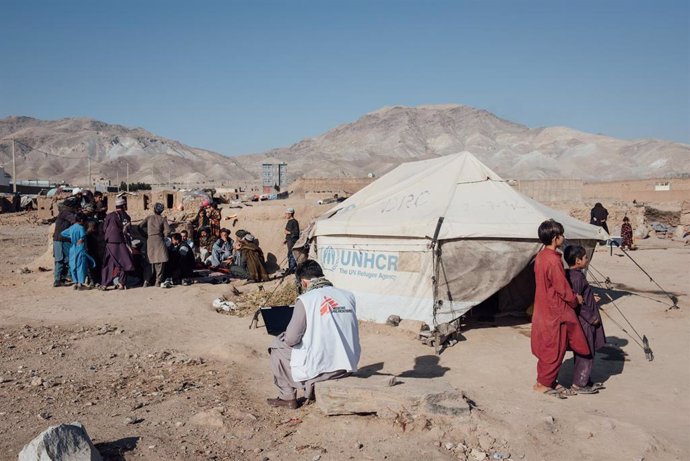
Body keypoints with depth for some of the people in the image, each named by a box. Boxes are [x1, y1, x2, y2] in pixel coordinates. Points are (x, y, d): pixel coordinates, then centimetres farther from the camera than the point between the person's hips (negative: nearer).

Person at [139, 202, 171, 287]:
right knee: (160, 261, -1)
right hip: (159, 240, -3)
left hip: (150, 240, 3)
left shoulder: (149, 217, 12)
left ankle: (147, 280, 6)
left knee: (151, 261, 10)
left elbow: (140, 227, 5)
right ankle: (158, 281, -5)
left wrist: (146, 234, 15)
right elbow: (167, 230, -3)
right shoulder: (163, 219, 7)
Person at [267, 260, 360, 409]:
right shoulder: (348, 295, 2)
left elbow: (291, 339, -10)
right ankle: (311, 390, 32)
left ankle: (288, 398, 23)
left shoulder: (305, 300, -13)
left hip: (320, 367, -6)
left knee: (277, 345, 16)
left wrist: (283, 338, 13)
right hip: (348, 367, 6)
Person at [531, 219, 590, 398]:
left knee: (547, 348, 16)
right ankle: (543, 383, 11)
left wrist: (572, 297, 14)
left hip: (544, 309, 9)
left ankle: (549, 381, 26)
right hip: (555, 311, -9)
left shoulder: (540, 256, 6)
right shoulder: (554, 260, -23)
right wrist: (575, 299, -1)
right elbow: (563, 288, -19)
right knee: (554, 349, 3)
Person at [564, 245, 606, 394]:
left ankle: (586, 381, 26)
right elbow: (577, 303, -23)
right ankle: (579, 384, 7)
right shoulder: (577, 277, -21)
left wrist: (593, 299, 15)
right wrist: (592, 318, -17)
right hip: (584, 322, -10)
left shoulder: (574, 275, 10)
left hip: (585, 321, 10)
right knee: (585, 354, -1)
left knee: (586, 353, 17)